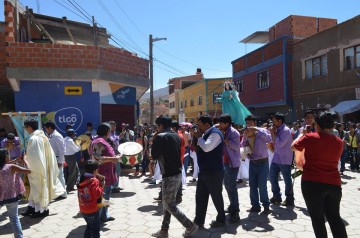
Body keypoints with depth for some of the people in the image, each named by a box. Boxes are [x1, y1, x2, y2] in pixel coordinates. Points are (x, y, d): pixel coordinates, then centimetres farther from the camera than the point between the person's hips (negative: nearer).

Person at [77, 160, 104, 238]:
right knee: (96, 229, 7)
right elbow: (97, 195, -22)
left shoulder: (81, 180, 3)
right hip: (92, 210, -7)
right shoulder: (94, 181, -20)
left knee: (89, 226, 26)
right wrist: (102, 186, -9)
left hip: (83, 210, 7)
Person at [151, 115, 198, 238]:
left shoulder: (160, 136, -14)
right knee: (168, 203, 17)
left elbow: (154, 154, -9)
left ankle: (190, 226, 7)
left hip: (169, 175, -9)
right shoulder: (176, 135, 10)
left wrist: (155, 140, 3)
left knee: (169, 205, 3)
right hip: (177, 173, 9)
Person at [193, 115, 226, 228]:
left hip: (214, 171, -9)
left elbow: (206, 148, -30)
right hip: (204, 170, 9)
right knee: (200, 196, 10)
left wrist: (199, 137, -15)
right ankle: (198, 221, 19)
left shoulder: (215, 133, -17)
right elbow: (200, 149, 19)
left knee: (216, 196, 7)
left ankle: (221, 220, 25)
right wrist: (196, 139, 2)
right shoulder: (205, 134, 13)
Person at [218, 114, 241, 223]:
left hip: (232, 163, -10)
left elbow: (236, 146, -24)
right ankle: (233, 206, 33)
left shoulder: (233, 132, -14)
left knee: (232, 186, -10)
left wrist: (224, 139, -24)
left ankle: (235, 212, -4)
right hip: (225, 163, 10)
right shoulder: (224, 133, 13)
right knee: (227, 185, 18)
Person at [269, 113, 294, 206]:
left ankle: (289, 199, 18)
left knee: (287, 180, 4)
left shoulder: (286, 130, -17)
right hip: (276, 158, 9)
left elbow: (280, 143, -24)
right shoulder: (277, 130, 9)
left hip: (284, 159, -8)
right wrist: (273, 133, 1)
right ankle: (276, 196, 27)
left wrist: (273, 134, -15)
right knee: (272, 177, 13)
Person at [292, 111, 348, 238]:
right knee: (334, 217, 17)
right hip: (333, 183, 5)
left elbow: (294, 147, 6)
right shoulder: (339, 142, 7)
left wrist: (302, 134, 20)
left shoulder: (310, 137, -9)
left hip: (312, 182, -4)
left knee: (317, 218, 9)